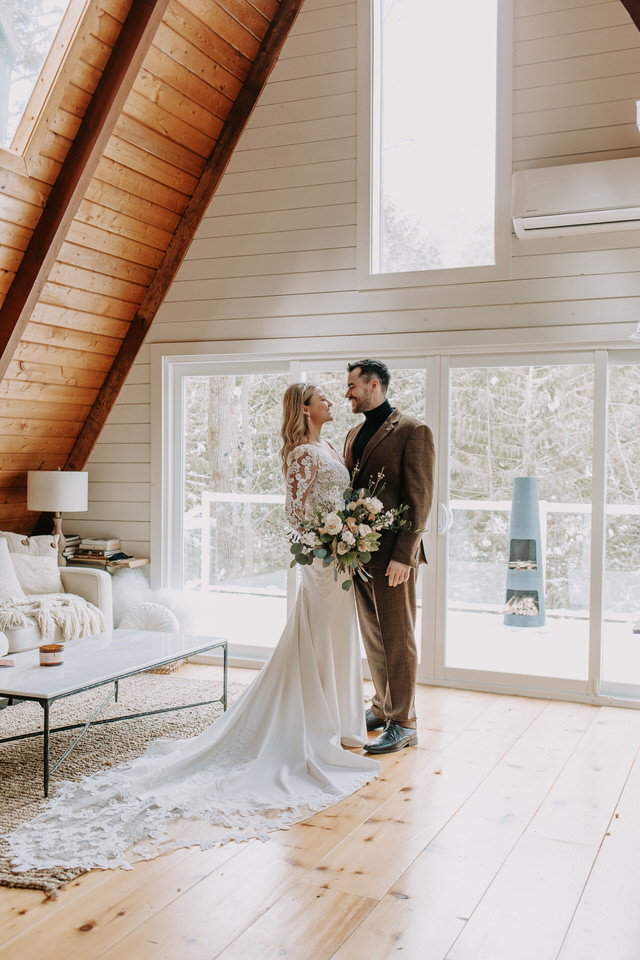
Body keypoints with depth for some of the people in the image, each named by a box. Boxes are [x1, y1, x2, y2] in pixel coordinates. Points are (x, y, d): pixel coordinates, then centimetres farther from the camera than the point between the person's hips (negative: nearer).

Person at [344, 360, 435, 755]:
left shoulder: (413, 432, -8)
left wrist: (403, 555, -18)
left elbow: (420, 499, -13)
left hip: (392, 555, -8)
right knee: (373, 637, 16)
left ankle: (404, 724, 10)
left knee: (398, 639, 0)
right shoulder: (355, 434, 16)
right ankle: (384, 707, 30)